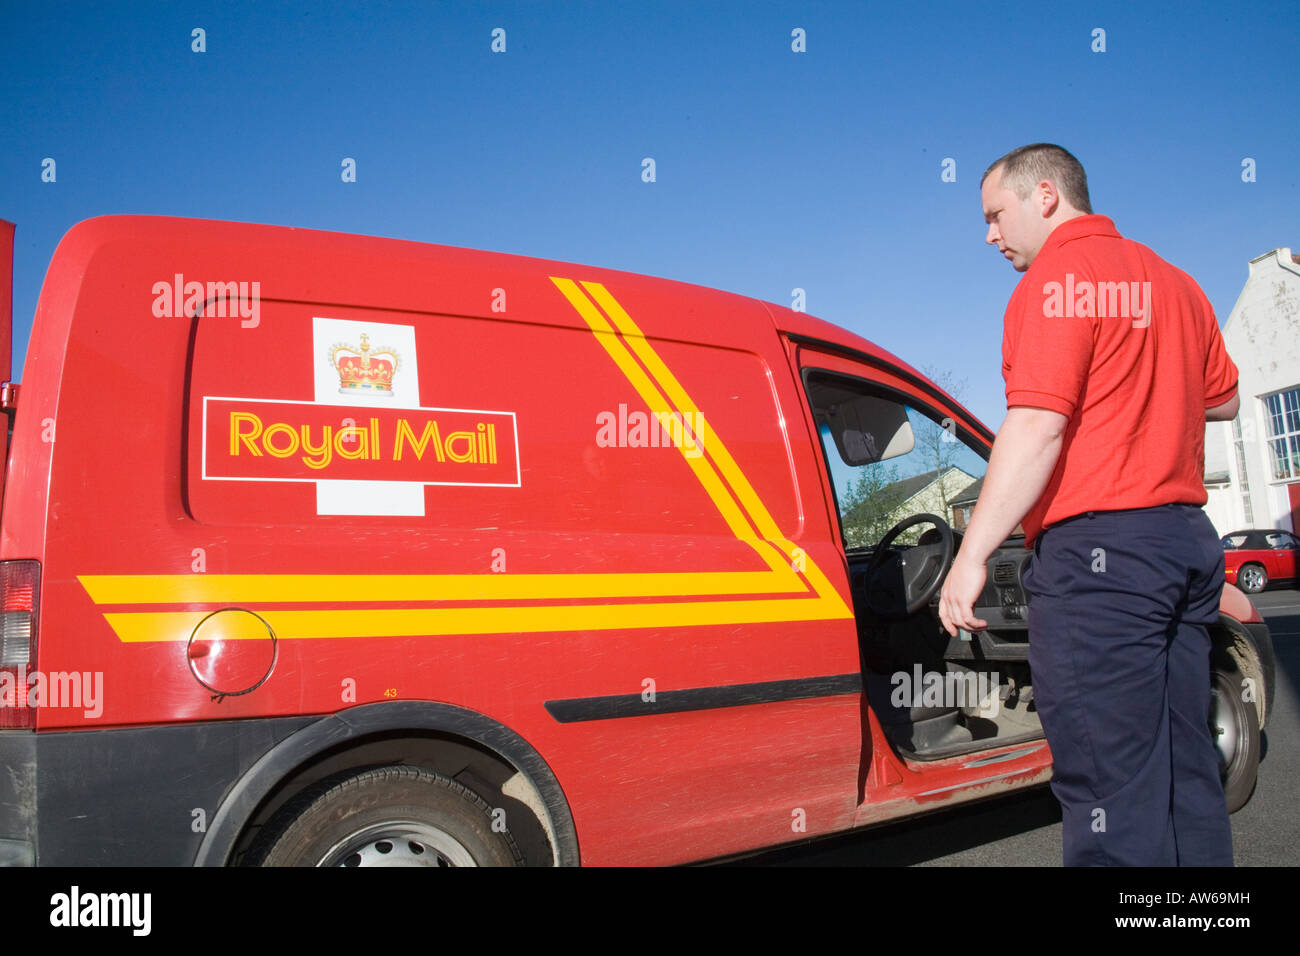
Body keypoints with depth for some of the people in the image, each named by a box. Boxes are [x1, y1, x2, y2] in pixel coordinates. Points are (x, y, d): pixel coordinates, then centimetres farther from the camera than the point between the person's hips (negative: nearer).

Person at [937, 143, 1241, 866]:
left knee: (1111, 787, -5)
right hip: (1189, 540, 9)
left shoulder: (1059, 275, -7)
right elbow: (1223, 399, 31)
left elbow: (1037, 427, -19)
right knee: (1186, 775, 15)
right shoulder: (1174, 282, 20)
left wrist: (973, 554, -19)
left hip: (1098, 544, -9)